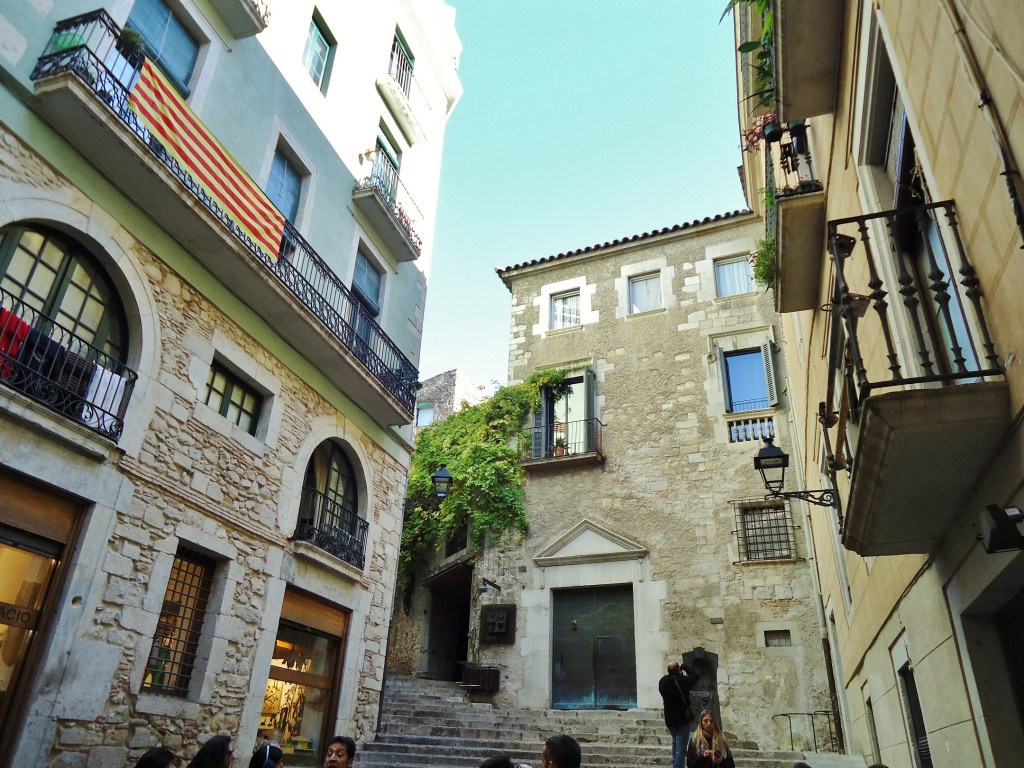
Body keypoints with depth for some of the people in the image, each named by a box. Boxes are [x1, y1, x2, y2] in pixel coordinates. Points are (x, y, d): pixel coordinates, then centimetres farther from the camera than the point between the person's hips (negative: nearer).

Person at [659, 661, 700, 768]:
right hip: (682, 719, -6)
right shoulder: (682, 681, -22)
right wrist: (686, 667, 6)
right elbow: (696, 675, -6)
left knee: (675, 743, 27)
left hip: (669, 719, 6)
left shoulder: (662, 681, -7)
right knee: (681, 749, -2)